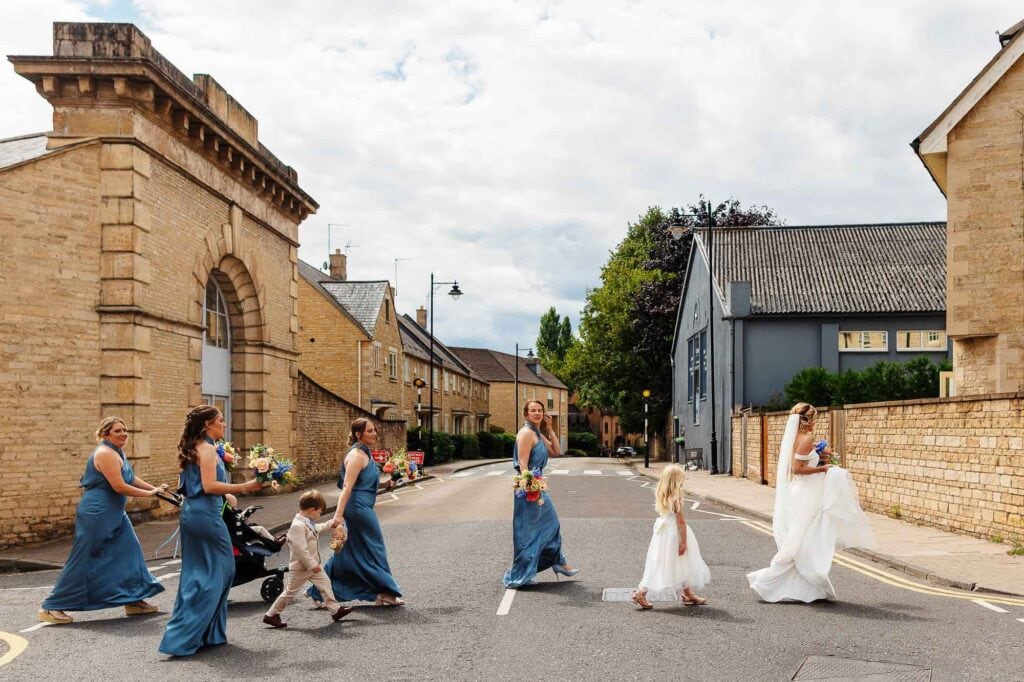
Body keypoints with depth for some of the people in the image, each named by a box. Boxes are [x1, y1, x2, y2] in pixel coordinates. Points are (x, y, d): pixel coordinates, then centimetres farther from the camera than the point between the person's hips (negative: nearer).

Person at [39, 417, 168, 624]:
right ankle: (52, 607, 6)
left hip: (113, 515, 10)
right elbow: (119, 486, -24)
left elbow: (131, 478, 21)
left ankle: (134, 600, 16)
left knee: (129, 552, 10)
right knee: (83, 561, -4)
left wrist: (154, 488, 10)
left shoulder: (117, 452, 12)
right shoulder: (106, 453, -19)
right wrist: (149, 494, -15)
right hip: (96, 515, -10)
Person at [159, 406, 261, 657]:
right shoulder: (207, 449, -13)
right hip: (206, 515, -9)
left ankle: (186, 635, 21)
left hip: (190, 513, 9)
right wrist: (245, 487, -23)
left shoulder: (193, 449, 14)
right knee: (219, 571, 1)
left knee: (195, 574, 15)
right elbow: (209, 486, -22)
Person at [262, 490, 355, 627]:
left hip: (312, 565, 9)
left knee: (325, 583, 8)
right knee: (290, 592, 3)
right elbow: (301, 549, -31)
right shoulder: (298, 526, -28)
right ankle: (271, 615, 16)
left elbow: (316, 528, 30)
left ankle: (335, 610, 13)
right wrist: (312, 565, -27)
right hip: (300, 568, -9)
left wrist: (329, 524, 37)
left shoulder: (308, 522, 4)